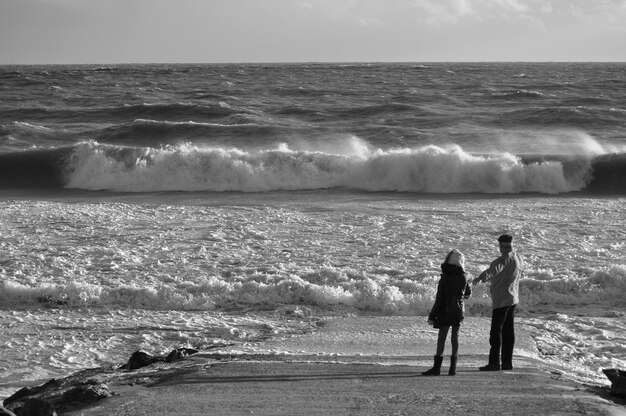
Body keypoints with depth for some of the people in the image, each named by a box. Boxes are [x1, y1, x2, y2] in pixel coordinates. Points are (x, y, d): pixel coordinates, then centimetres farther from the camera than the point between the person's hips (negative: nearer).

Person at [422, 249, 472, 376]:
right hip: (459, 311, 3)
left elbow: (439, 300, -11)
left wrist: (432, 316, -6)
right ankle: (453, 368, 6)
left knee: (441, 338, -1)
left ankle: (437, 367, -3)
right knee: (455, 338, 7)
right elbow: (468, 293, 14)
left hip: (445, 312, -3)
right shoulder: (463, 278, -2)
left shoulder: (445, 279, -11)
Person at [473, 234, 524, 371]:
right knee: (508, 331, 12)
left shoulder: (505, 259, -16)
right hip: (513, 299, 9)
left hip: (501, 300, -9)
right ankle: (507, 362, 16)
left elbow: (494, 269, -35)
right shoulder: (518, 258, 13)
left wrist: (480, 278, -49)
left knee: (496, 331, -8)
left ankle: (494, 362, -10)